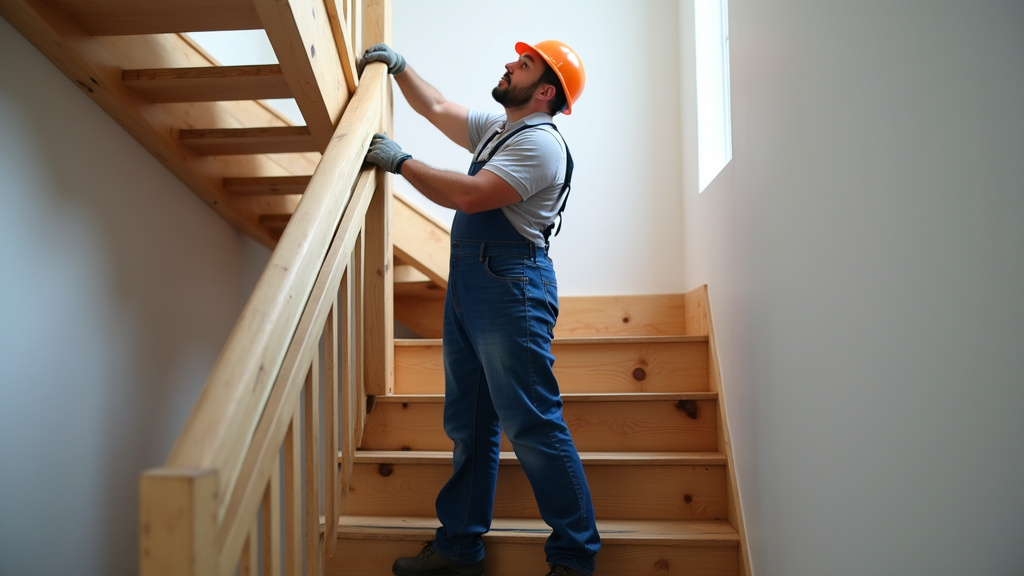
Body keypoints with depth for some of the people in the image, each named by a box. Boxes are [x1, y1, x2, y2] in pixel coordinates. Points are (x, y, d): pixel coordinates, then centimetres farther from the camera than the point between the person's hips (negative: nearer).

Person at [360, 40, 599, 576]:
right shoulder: (497, 129, 21)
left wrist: (401, 161, -12)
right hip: (468, 288, 10)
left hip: (511, 289, -10)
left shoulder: (540, 142, -10)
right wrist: (399, 66, 24)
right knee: (469, 425, 12)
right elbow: (437, 107, 33)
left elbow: (470, 195, -20)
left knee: (533, 426, -8)